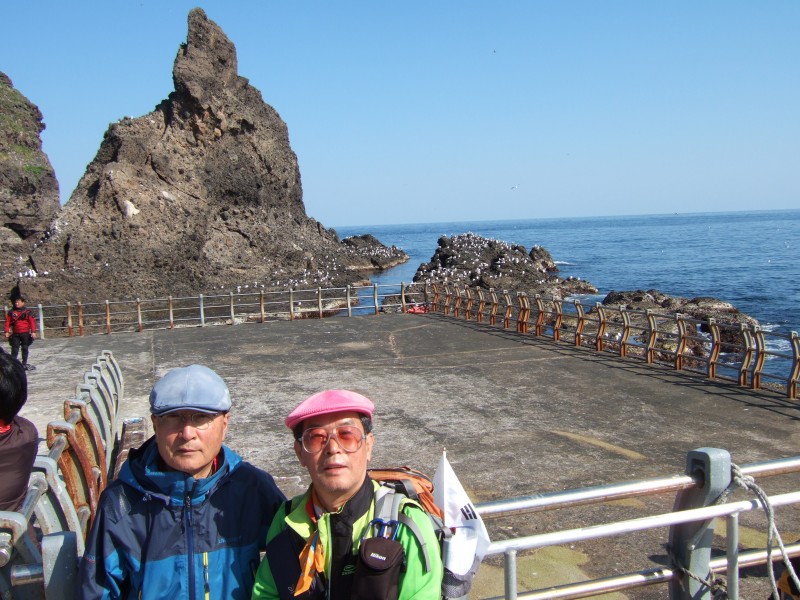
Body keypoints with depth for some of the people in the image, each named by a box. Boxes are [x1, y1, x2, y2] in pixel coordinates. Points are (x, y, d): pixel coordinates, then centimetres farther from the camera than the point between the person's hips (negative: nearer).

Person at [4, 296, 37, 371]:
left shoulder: (27, 311, -3)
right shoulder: (11, 312, 4)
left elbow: (32, 321, -5)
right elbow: (7, 322, 6)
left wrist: (33, 332, -11)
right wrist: (7, 332, 0)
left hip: (25, 333, -1)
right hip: (15, 333, 1)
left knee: (25, 348, 8)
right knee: (14, 349, 0)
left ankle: (24, 364, 17)